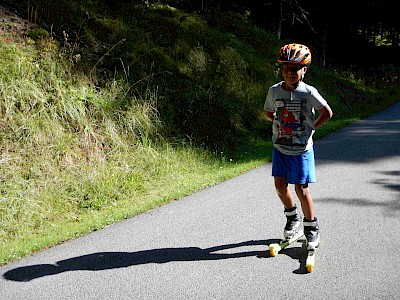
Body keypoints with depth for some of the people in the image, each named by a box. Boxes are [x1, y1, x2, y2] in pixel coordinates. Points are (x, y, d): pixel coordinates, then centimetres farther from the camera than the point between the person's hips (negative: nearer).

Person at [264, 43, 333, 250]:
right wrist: (280, 124, 5)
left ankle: (311, 228, 14)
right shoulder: (274, 91, -2)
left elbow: (327, 112, -5)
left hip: (302, 149, -4)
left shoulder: (309, 93, -13)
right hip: (280, 147, 4)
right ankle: (292, 217, 30)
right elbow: (269, 112, 16)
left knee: (301, 189, -3)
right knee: (280, 185, 4)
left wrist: (311, 128, -5)